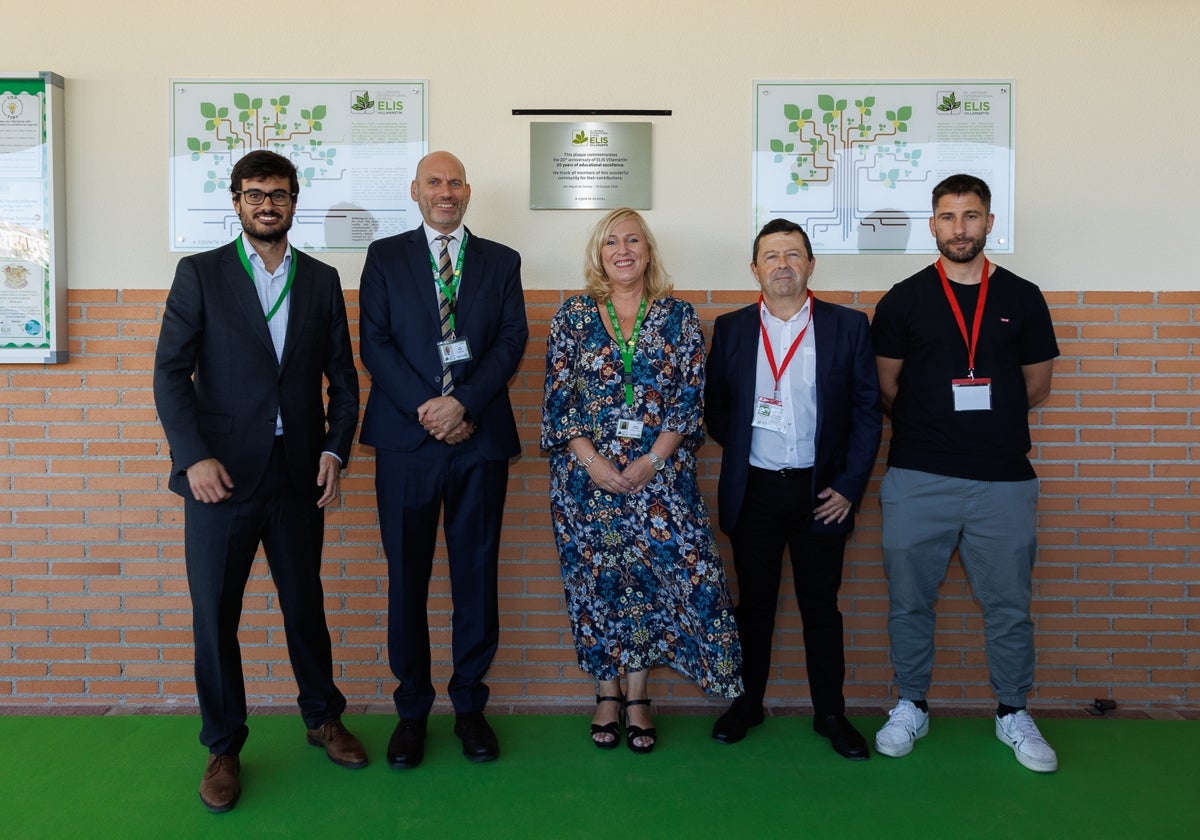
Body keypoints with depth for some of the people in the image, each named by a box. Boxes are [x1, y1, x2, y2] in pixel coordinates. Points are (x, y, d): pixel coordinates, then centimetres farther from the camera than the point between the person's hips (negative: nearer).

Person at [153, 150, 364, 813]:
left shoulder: (321, 280, 8)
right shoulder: (200, 274, 2)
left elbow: (342, 377, 9)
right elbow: (170, 371, -4)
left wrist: (335, 450, -3)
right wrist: (194, 457, -14)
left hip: (298, 476, 2)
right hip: (219, 473, -2)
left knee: (305, 604, 13)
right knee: (214, 615, 6)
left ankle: (323, 718, 33)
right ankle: (223, 747, 24)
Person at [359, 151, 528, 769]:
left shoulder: (501, 261, 12)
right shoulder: (385, 256, 10)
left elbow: (512, 340, 1)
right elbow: (374, 342, 0)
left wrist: (464, 403, -14)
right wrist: (424, 408, -12)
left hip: (480, 440, 1)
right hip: (406, 439, 0)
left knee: (476, 576, 7)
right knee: (406, 578, 6)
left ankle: (470, 706, 22)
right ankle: (412, 710, 20)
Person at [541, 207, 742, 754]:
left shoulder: (679, 316, 4)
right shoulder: (573, 316, 3)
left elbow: (691, 397, -1)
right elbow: (557, 398, -1)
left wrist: (653, 460, -10)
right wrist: (594, 463, -10)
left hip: (659, 472, 0)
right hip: (588, 472, 0)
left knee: (652, 574, 0)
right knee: (597, 578, 7)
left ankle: (637, 697, 17)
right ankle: (608, 693, 23)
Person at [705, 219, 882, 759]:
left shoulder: (848, 326, 0)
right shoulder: (730, 329, 3)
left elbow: (868, 410, 0)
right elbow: (714, 406, 9)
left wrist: (850, 486, -5)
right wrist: (741, 449, -2)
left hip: (821, 492, -1)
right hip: (752, 491, 1)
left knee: (821, 606, 10)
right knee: (754, 603, 12)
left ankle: (830, 712, 25)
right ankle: (748, 704, 28)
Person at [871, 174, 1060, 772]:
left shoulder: (1021, 298, 6)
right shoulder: (904, 299, 2)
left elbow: (1036, 385, 12)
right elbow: (885, 386, 8)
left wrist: (987, 420, 9)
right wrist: (928, 426, 8)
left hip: (1004, 480, 1)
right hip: (917, 478, -1)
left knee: (1008, 605, 10)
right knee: (909, 602, 8)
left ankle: (1013, 714, 29)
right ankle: (911, 707, 26)